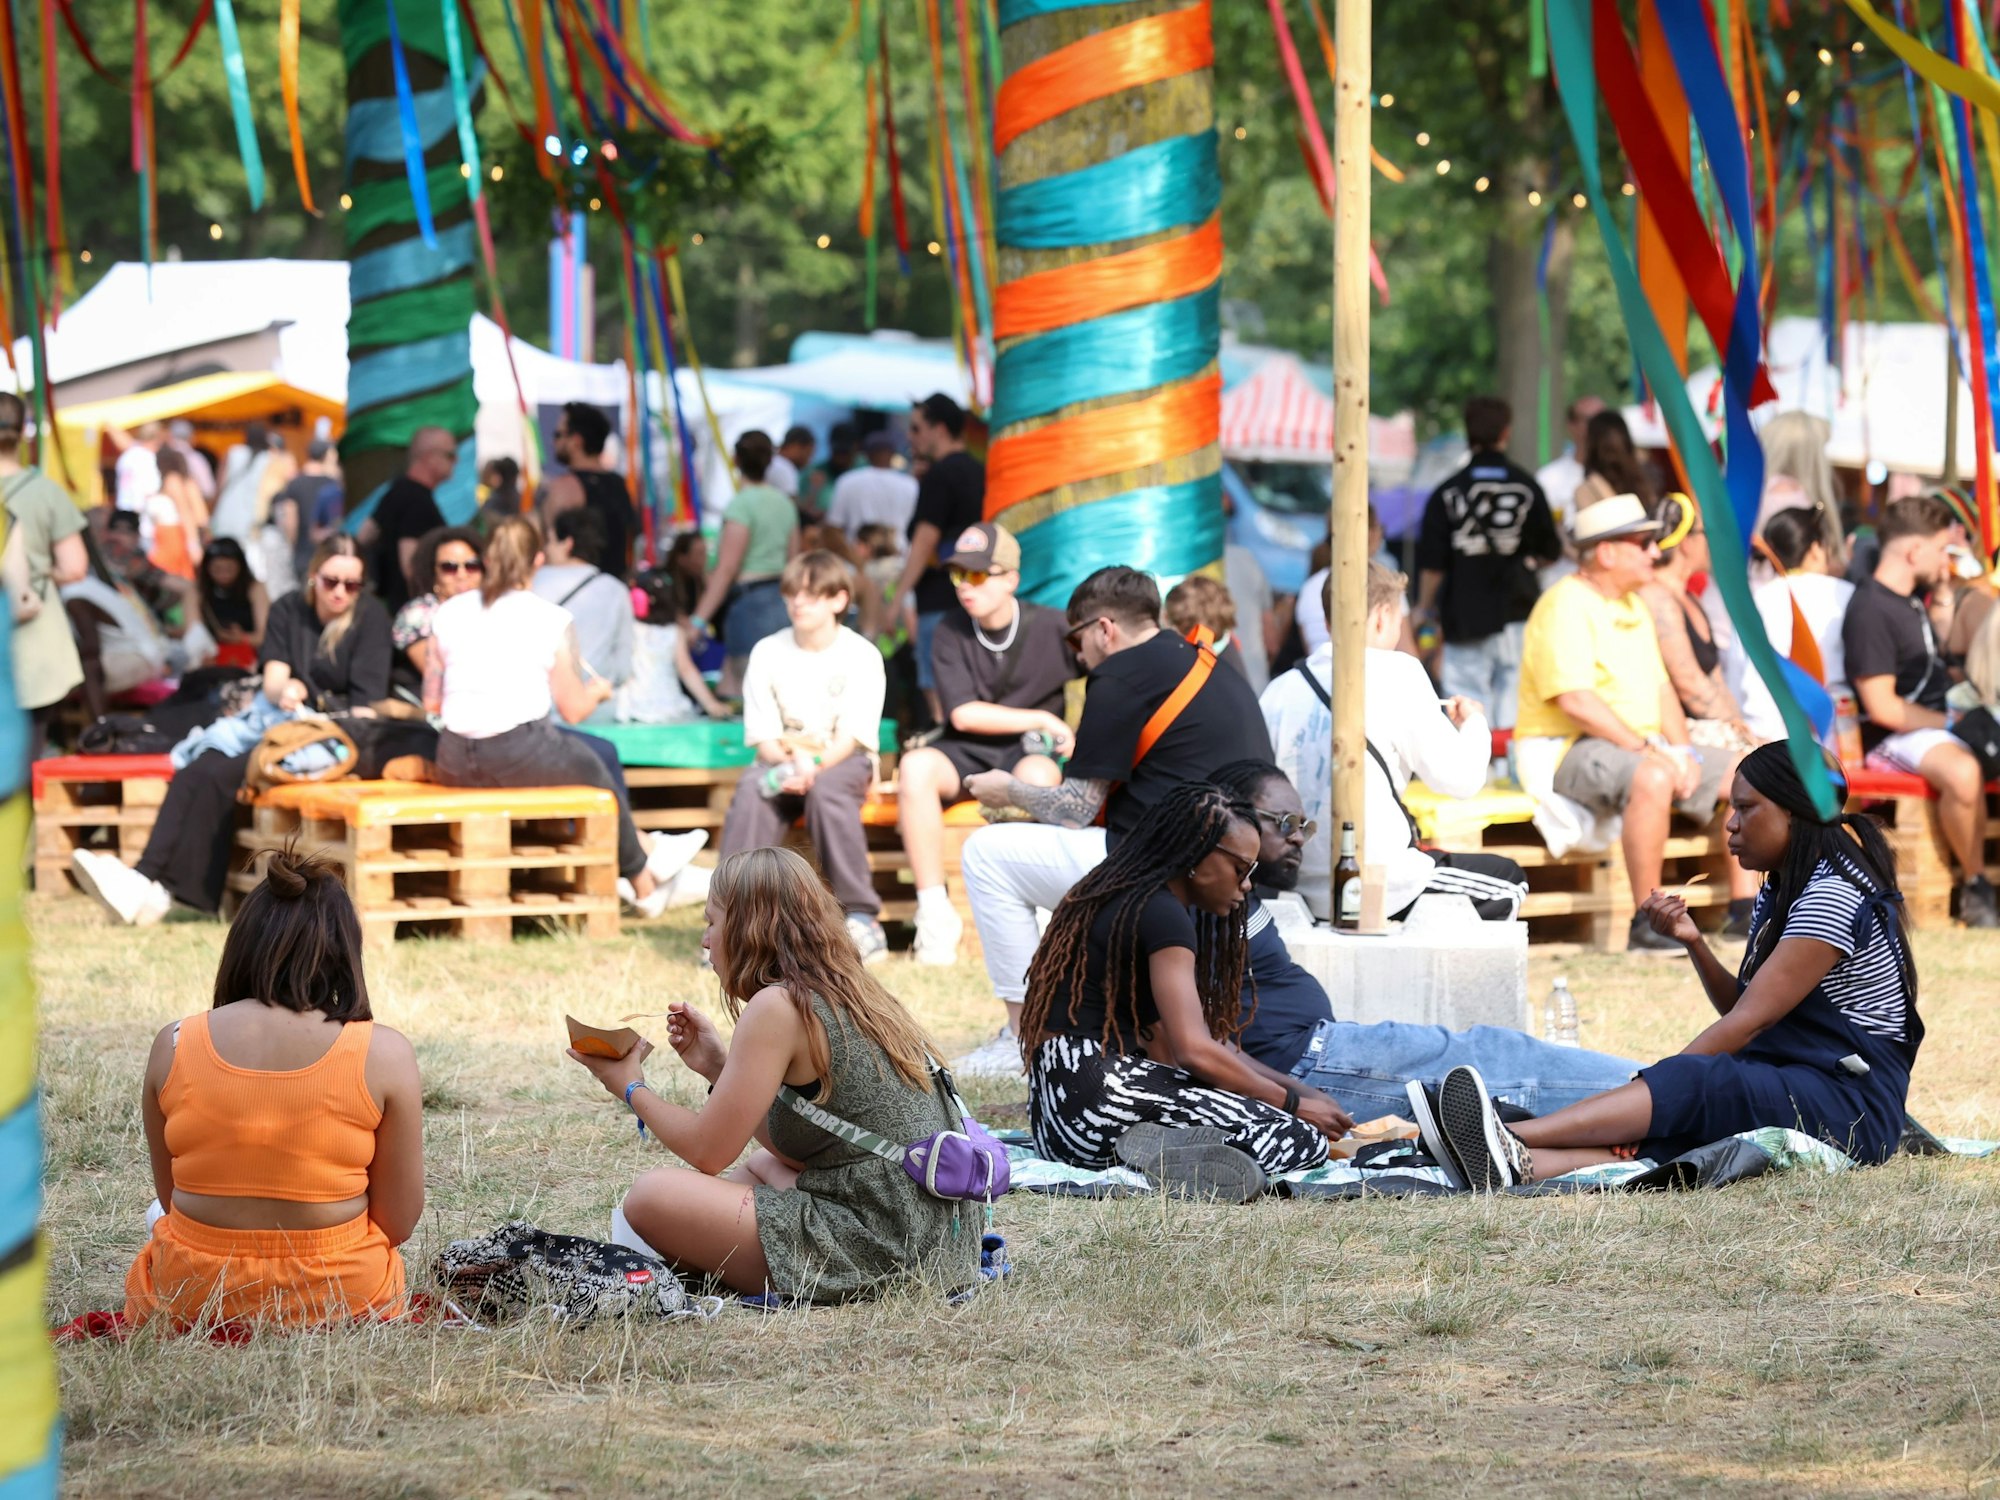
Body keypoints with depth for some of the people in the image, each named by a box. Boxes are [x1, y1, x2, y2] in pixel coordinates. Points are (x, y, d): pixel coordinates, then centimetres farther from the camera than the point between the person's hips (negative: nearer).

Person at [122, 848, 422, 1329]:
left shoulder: (173, 1047, -6)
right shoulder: (385, 1055, -12)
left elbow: (171, 1199, 5)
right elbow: (400, 1222, -7)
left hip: (189, 1302, -1)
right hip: (339, 1300, 1)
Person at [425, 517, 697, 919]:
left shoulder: (448, 614, 3)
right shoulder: (551, 620, -6)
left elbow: (431, 701, 6)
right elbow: (574, 710, -2)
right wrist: (598, 691, 21)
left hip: (454, 766, 4)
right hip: (522, 757, -4)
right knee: (589, 765, 27)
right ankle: (641, 882, 43)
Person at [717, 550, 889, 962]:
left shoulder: (861, 656, -4)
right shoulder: (767, 653, 4)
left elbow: (849, 737, -11)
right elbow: (763, 738, -1)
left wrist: (811, 767, -29)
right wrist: (789, 762, -23)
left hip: (843, 760, -2)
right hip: (783, 759, 2)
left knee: (826, 790, -37)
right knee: (751, 791, -31)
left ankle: (861, 915, -31)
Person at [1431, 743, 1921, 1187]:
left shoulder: (1834, 895, -12)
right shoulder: (1779, 892, 19)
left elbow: (1749, 1022, -17)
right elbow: (1738, 1008, 22)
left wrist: (1654, 1087, -19)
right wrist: (1693, 942, 4)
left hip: (1849, 1106, -8)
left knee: (1690, 1087, -32)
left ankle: (1513, 1141, -49)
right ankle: (1518, 1166, -49)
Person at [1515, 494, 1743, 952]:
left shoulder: (1633, 606, 17)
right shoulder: (1567, 606, -13)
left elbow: (1660, 687, 18)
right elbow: (1576, 701, -23)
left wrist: (1682, 753, -1)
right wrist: (1647, 750, -23)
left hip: (1640, 746, 10)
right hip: (1568, 748, -10)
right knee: (1651, 779, -39)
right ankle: (1647, 923, -34)